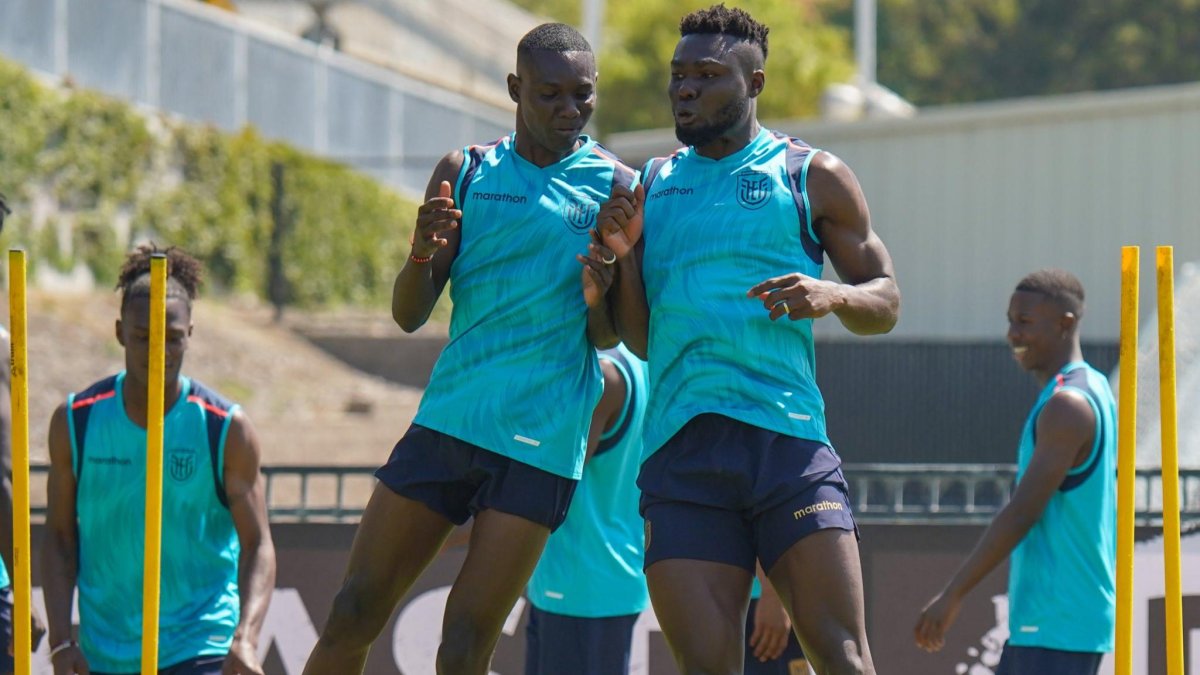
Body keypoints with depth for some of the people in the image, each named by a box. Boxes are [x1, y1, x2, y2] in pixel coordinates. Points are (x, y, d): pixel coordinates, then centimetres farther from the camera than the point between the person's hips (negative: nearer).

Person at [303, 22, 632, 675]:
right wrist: (422, 252, -16)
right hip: (447, 419, 3)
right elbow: (409, 315, 6)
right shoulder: (465, 172, 8)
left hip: (540, 443, -3)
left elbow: (606, 338, 3)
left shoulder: (615, 186, 1)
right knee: (351, 617, 0)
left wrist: (599, 297, -20)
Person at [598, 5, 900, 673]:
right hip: (681, 452, 3)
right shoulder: (652, 186, 18)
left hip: (789, 441, -3)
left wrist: (832, 296, -11)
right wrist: (624, 255, 2)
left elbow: (885, 302, 10)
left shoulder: (812, 177, 9)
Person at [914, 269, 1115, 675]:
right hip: (1037, 620, 10)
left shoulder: (1067, 406, -15)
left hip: (1059, 624, -10)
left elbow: (1022, 513, -19)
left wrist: (952, 596, -16)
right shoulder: (1094, 392, 17)